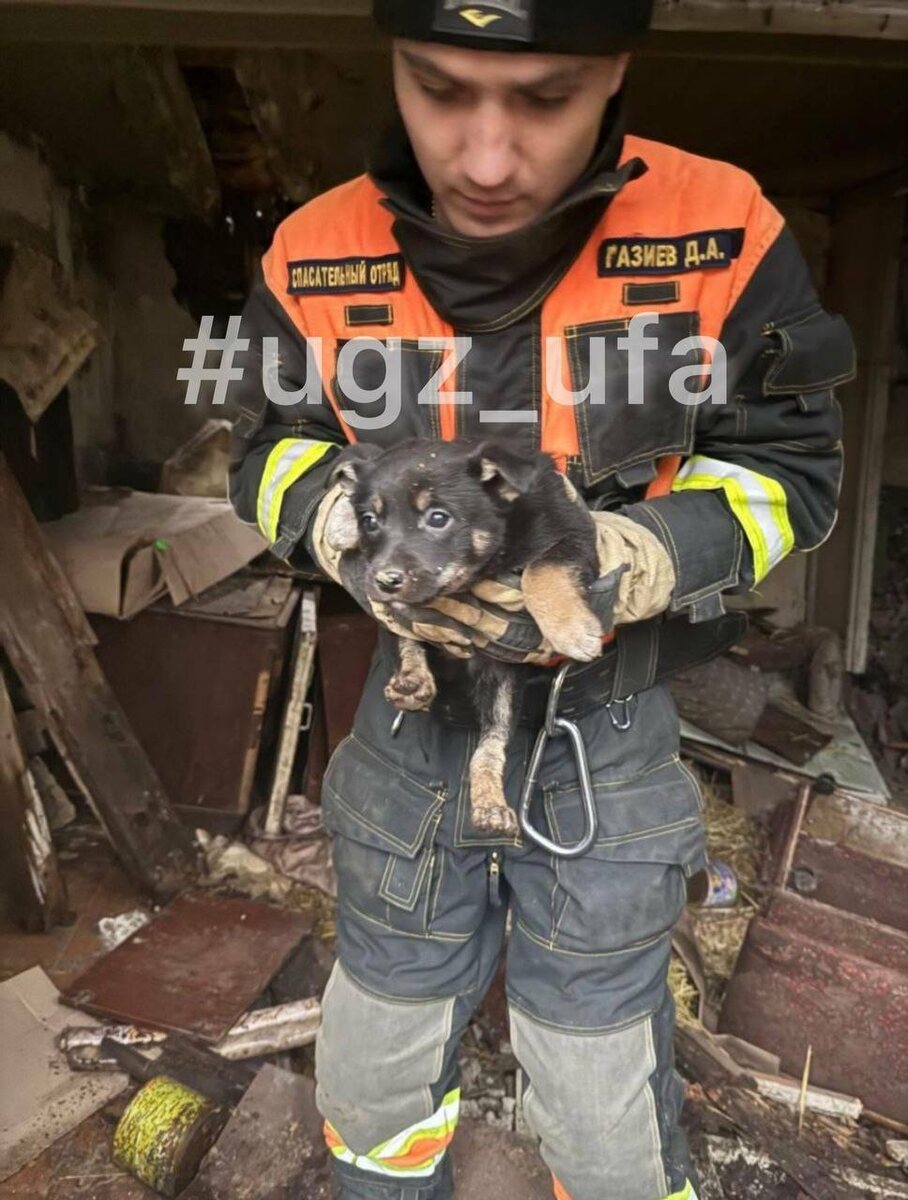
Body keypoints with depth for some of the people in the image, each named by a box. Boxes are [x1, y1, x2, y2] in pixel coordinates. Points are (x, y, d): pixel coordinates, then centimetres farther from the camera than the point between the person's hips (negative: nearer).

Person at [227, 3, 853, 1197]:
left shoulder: (722, 236, -16)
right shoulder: (316, 255, -11)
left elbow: (791, 471, -7)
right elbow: (269, 453, 2)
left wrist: (627, 565, -28)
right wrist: (356, 527, -22)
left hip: (610, 730, -2)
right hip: (413, 710, 3)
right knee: (374, 1062, 23)